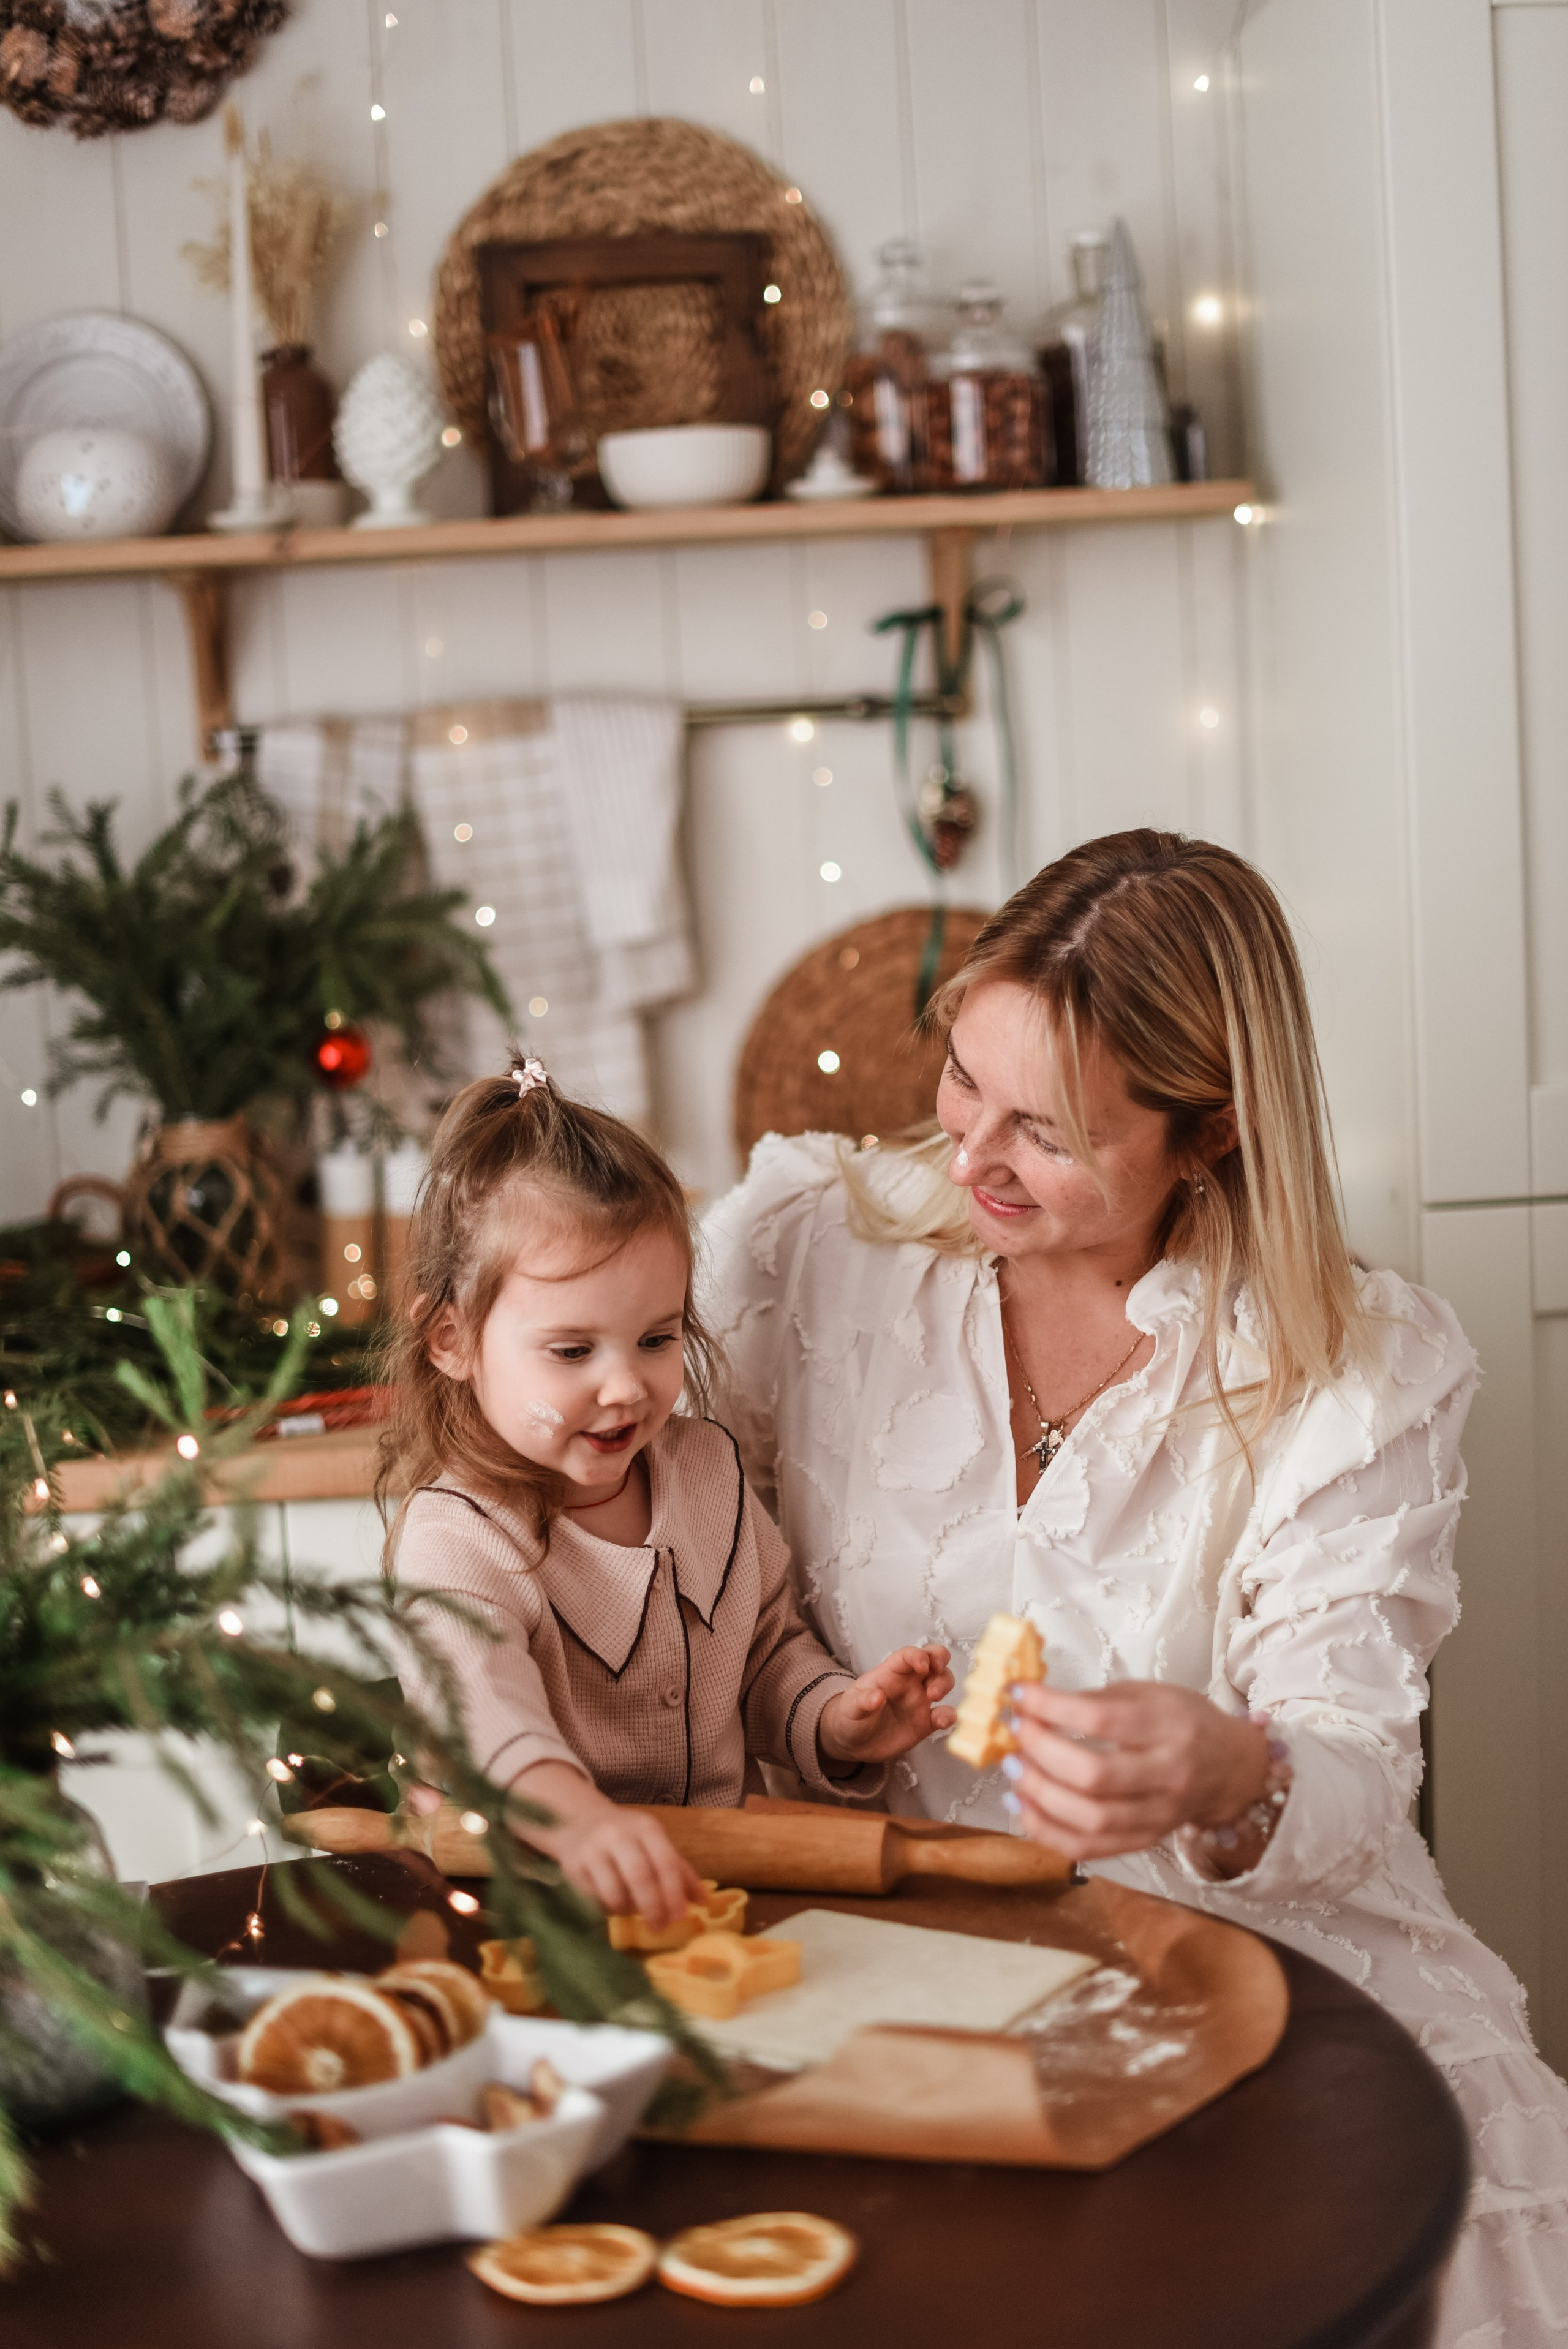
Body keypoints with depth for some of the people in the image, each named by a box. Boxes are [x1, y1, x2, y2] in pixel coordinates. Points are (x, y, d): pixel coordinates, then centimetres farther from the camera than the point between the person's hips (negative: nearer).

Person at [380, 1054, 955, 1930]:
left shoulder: (708, 1467, 7)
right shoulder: (455, 1539, -14)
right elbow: (481, 1711, -34)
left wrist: (837, 1719, -3)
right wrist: (580, 1818, -54)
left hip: (725, 1880, 4)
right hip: (533, 1896, -3)